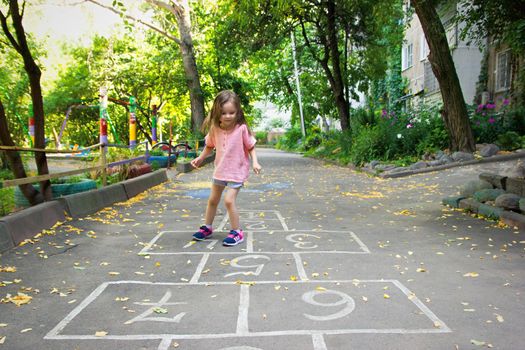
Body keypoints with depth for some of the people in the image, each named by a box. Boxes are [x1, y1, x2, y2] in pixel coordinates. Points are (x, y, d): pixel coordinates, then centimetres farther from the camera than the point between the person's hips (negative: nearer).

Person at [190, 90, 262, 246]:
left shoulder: (242, 128, -19)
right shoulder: (214, 129, -7)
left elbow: (251, 147, -9)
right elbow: (210, 146, 10)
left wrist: (255, 162, -21)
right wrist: (200, 158, -1)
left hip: (237, 171, -6)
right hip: (220, 170, 6)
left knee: (229, 200, -16)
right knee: (212, 200, 18)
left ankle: (237, 232, 3)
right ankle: (207, 228, 38)